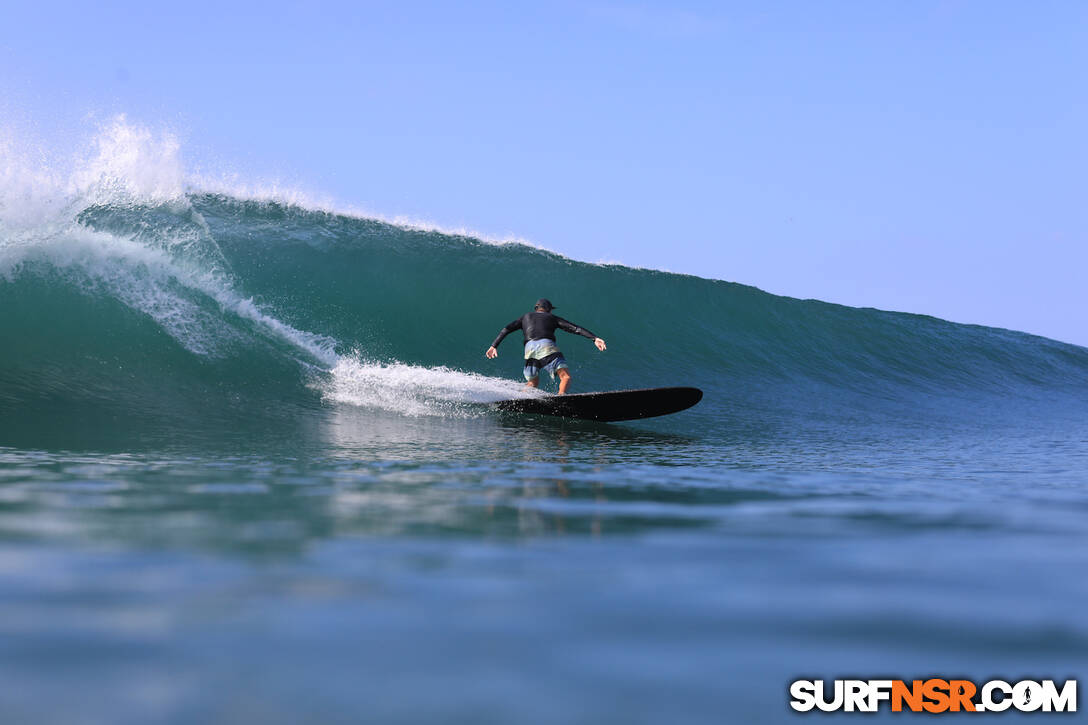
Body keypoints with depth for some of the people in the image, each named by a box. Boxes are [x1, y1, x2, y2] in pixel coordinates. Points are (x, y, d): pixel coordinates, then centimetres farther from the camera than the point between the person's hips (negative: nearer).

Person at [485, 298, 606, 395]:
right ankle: (561, 397, -39)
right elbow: (576, 329, 17)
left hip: (529, 349, 3)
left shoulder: (526, 317, 33)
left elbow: (506, 330, 21)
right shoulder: (552, 318, 26)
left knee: (532, 383, 21)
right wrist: (594, 338, 11)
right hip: (547, 347, -3)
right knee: (566, 377, -10)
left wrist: (494, 346, 19)